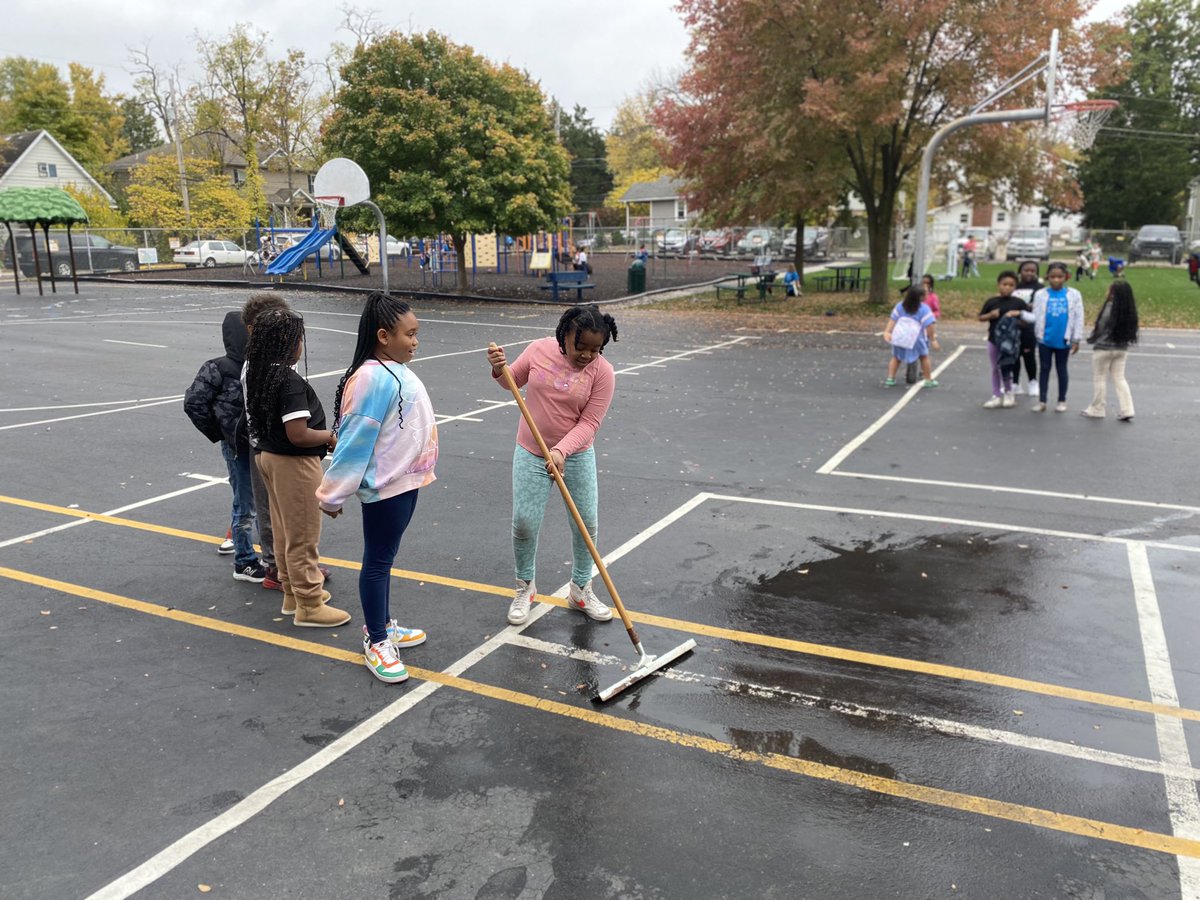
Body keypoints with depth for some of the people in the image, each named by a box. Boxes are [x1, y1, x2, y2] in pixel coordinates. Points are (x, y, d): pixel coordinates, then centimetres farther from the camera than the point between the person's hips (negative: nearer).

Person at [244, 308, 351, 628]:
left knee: (284, 532, 20)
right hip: (294, 464, -9)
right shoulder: (291, 382, -24)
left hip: (269, 455, 9)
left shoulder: (259, 374, 4)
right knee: (303, 537, 2)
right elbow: (298, 435, -28)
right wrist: (329, 435, -11)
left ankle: (293, 593, 34)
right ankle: (309, 607, 13)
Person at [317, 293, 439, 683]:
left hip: (405, 481, 9)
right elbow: (354, 442, -22)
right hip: (384, 487, -9)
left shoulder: (396, 371, 6)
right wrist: (333, 495, -17)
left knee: (385, 558, 20)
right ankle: (376, 643, 17)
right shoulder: (373, 379, -24)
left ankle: (383, 626, 35)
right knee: (378, 561, 4)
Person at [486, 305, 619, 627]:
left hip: (576, 456, 0)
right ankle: (524, 588, 24)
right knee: (524, 523, -1)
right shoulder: (539, 350, -8)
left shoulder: (602, 372, -14)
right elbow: (514, 382, 9)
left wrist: (561, 451, -31)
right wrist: (499, 370, -13)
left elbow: (589, 423, -17)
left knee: (587, 523, 5)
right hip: (530, 454, 1)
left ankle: (580, 590, 28)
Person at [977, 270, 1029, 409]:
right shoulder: (991, 302, 0)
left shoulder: (1018, 302, -1)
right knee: (995, 369, 10)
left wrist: (1019, 313, -14)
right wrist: (990, 315, -13)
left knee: (1006, 368, 2)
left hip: (1011, 340, -2)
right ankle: (997, 396, 18)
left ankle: (1008, 393, 19)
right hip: (993, 339, 2)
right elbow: (981, 317, 5)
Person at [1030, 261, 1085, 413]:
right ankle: (1041, 400, 13)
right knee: (1044, 369, 7)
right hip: (1045, 338, 0)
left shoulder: (1073, 295, -2)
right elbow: (1036, 316, 0)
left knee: (1061, 369, 11)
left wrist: (1076, 340, -2)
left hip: (1063, 339, 0)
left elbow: (1078, 318, 0)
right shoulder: (1040, 294, -2)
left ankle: (1062, 400, 22)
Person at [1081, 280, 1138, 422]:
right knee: (1120, 378, 11)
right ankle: (1126, 411, 6)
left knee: (1099, 379, 6)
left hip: (1104, 348, -6)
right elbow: (1131, 330, 5)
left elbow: (1100, 328, -10)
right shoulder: (1129, 310, 0)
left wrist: (1090, 339, 7)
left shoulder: (1109, 308, -18)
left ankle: (1096, 409, 14)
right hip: (1122, 349, 6)